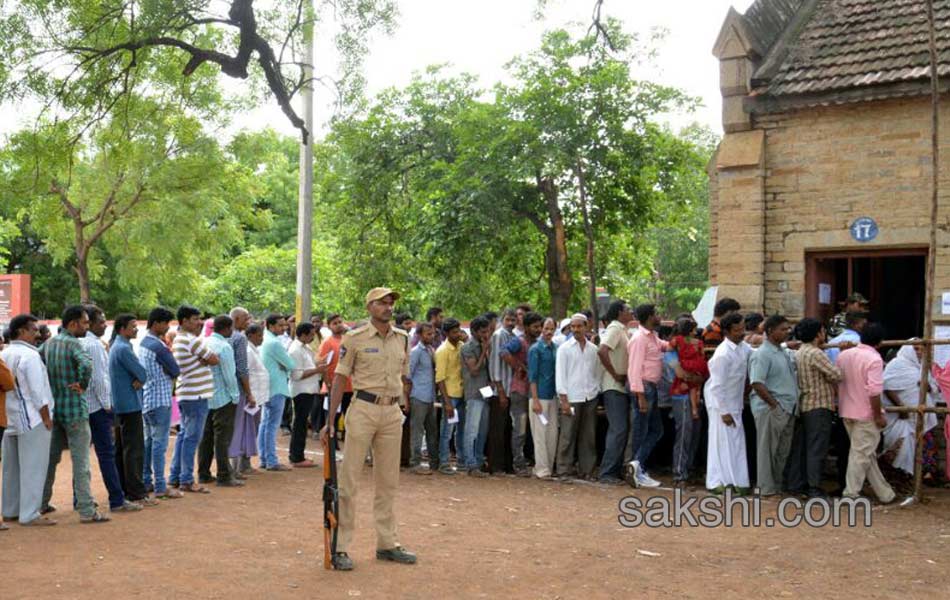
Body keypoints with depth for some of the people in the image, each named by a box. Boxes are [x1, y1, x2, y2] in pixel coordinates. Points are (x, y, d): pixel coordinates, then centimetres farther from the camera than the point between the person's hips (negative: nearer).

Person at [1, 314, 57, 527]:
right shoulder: (29, 355, -13)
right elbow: (37, 391, -16)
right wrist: (46, 417, -10)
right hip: (31, 418, -8)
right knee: (32, 467, -4)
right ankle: (30, 515, -4)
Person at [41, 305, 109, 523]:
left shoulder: (48, 343, 9)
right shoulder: (73, 344, -16)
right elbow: (86, 364, -35)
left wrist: (50, 387, 16)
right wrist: (82, 385, -19)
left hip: (53, 408, 8)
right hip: (74, 410, -8)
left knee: (51, 458, 18)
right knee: (80, 462, -5)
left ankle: (42, 503, 27)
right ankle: (86, 511, -3)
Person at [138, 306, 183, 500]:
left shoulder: (142, 343, 12)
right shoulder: (158, 346, -17)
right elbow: (176, 371, -13)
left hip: (146, 398, 10)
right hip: (160, 399, -10)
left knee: (149, 440, 15)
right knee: (160, 443, -7)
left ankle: (146, 481, 21)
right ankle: (160, 487, -5)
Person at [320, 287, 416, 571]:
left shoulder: (403, 339, 9)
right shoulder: (355, 338, -5)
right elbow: (339, 377, -4)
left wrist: (405, 411, 9)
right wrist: (330, 419, -9)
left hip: (393, 412, 5)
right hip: (363, 408, -5)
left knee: (388, 481, 12)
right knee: (349, 480, -3)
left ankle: (387, 543, 22)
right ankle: (340, 547, 4)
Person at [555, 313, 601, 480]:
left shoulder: (593, 349, 10)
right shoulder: (564, 348, 1)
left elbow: (597, 372, 16)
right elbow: (560, 374, -3)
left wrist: (597, 391, 6)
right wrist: (564, 400, -8)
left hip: (590, 398, 4)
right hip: (571, 398, -3)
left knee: (588, 437, 6)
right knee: (568, 436, -2)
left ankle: (586, 470, 13)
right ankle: (565, 469, 6)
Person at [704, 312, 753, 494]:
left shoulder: (744, 348, -1)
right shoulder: (723, 354, -24)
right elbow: (718, 385, -21)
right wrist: (724, 412, -18)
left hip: (735, 401, 8)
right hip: (720, 401, -8)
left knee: (737, 441, 8)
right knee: (721, 440, -3)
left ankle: (737, 480, 14)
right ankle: (717, 481, 5)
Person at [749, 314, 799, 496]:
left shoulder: (785, 352, 15)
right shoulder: (762, 354, -13)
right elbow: (757, 384, -21)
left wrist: (791, 405, 13)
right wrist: (775, 405, -19)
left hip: (788, 409, 9)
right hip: (771, 410, -9)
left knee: (783, 450, 14)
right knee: (768, 449, -1)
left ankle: (777, 484, 24)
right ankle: (766, 487, 6)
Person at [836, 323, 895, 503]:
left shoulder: (844, 354, 6)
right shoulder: (874, 359, -16)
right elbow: (874, 391, -22)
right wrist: (879, 415, -15)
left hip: (847, 412, 7)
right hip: (866, 414, -7)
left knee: (867, 453, 14)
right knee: (861, 454, 1)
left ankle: (883, 492, 22)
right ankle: (851, 492, 4)